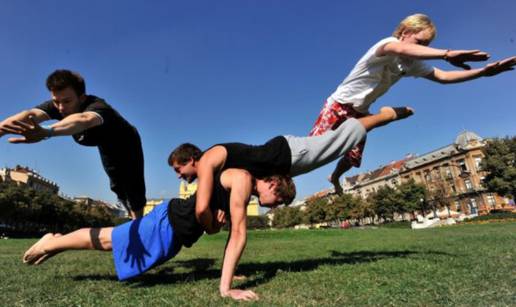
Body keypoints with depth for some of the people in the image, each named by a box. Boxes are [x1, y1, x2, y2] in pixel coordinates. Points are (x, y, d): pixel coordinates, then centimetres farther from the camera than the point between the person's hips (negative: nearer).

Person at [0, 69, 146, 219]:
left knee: (132, 187, -11)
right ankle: (133, 216, 36)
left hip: (127, 144, -6)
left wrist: (47, 132, -86)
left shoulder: (97, 106, -44)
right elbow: (31, 114, -45)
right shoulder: (57, 105, -25)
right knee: (118, 186, 16)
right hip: (107, 147, 6)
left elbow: (84, 120, -68)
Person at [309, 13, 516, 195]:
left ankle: (334, 178, 37)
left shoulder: (412, 64, 3)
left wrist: (483, 71, -9)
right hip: (339, 104, -7)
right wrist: (447, 54, -56)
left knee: (352, 158, 9)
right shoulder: (386, 43, -20)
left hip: (360, 112, 7)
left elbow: (443, 77, 3)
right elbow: (401, 49, -45)